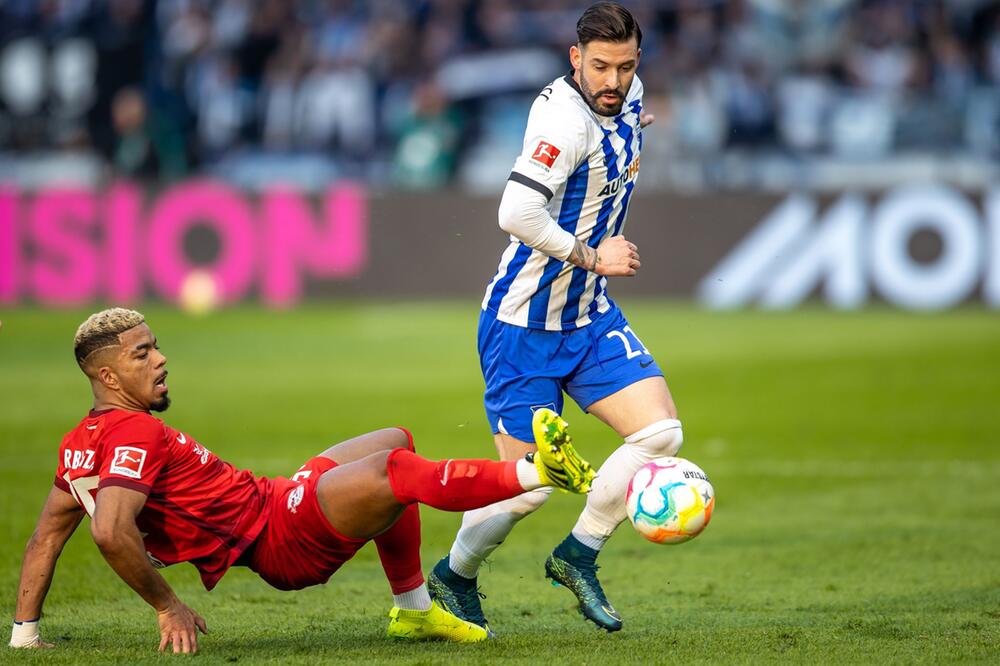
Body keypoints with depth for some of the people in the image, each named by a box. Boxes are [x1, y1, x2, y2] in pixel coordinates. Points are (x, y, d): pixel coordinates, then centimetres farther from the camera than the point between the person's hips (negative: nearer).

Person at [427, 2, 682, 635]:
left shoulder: (628, 93, 2)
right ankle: (453, 577, 25)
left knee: (662, 432, -8)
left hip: (590, 319, 8)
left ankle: (578, 555, 10)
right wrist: (590, 256, -26)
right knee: (527, 486, -3)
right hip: (525, 327, -8)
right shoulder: (564, 117, -25)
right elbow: (517, 213, -38)